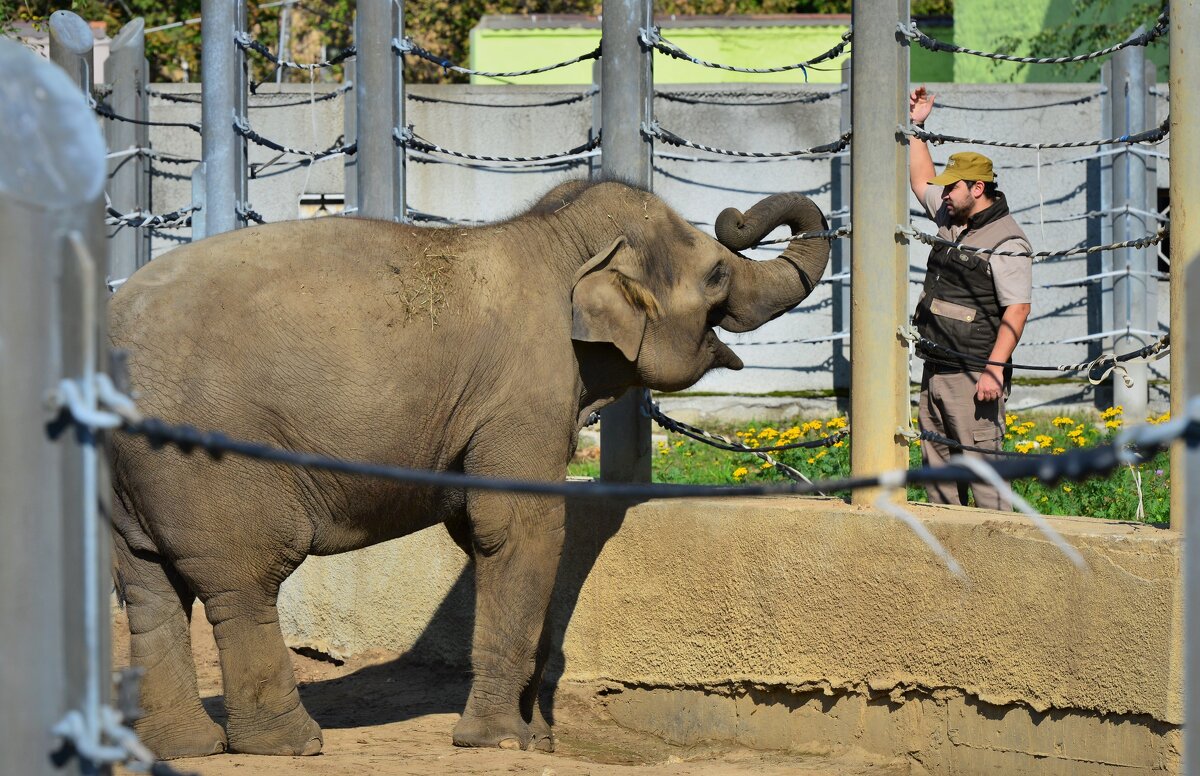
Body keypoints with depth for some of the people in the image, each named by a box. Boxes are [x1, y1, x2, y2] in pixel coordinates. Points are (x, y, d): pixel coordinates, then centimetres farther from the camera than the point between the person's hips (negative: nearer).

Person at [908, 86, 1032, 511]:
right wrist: (916, 126, 26)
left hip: (973, 376, -9)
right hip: (935, 371, 9)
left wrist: (995, 369, -24)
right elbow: (921, 181, 32)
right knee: (937, 467, 11)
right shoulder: (952, 219, 13)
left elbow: (1017, 310, -18)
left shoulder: (1006, 241, -13)